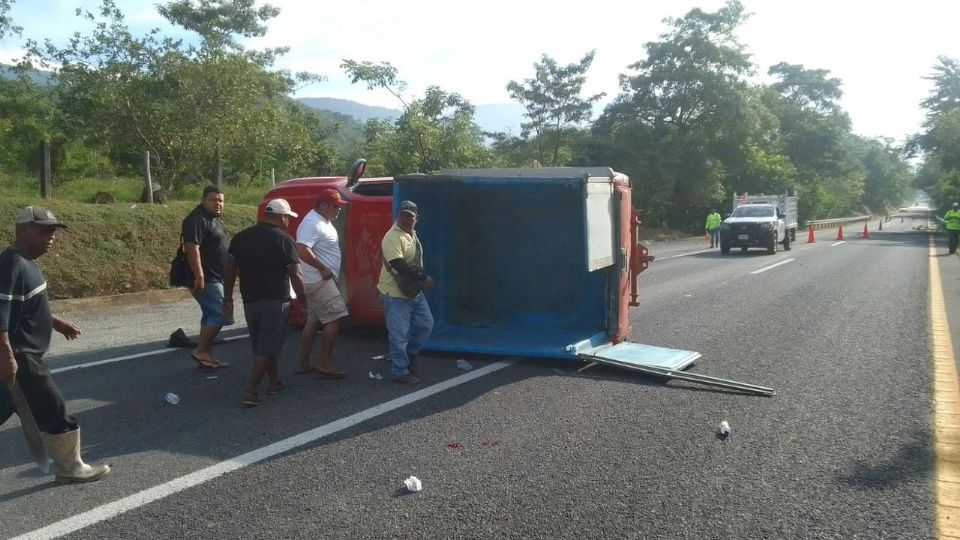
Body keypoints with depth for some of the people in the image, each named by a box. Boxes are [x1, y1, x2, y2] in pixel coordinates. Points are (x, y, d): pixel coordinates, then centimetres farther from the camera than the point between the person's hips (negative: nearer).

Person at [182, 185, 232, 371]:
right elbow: (192, 248, -24)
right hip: (206, 279, -10)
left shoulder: (215, 220, 16)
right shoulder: (197, 220, -15)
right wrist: (199, 277, -29)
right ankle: (201, 351, -3)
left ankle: (206, 356, 18)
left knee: (211, 316, 13)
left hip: (214, 278, 10)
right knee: (221, 314, -13)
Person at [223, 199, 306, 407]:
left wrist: (228, 299, 14)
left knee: (262, 345, 20)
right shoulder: (283, 240, -9)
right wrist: (303, 301, -1)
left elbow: (230, 270, 8)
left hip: (250, 301, 5)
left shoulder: (241, 237, 7)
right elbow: (295, 276, -11)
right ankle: (251, 392, -4)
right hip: (275, 302, -5)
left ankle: (275, 381, 30)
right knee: (267, 348, 1)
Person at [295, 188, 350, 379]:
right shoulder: (313, 223, -18)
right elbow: (302, 250, -29)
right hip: (318, 281, -10)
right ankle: (325, 363, -3)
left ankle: (304, 363, 20)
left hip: (321, 281, 10)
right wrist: (323, 269, -22)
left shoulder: (323, 221, 14)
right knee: (335, 318, -10)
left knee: (313, 321, 13)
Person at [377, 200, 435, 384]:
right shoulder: (393, 237, -19)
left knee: (426, 325, 16)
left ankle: (408, 357, 32)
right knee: (399, 334, -2)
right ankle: (400, 372, 11)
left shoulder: (412, 233, 11)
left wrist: (420, 276, 8)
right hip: (395, 294, -9)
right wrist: (423, 278, -25)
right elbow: (399, 265, -27)